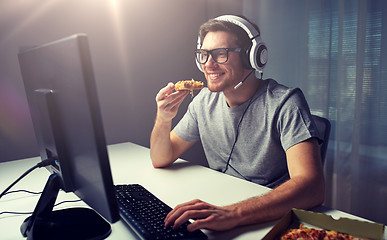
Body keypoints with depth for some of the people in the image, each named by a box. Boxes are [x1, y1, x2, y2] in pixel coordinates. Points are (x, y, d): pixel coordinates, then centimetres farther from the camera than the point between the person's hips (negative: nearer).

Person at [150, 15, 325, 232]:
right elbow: (161, 159, 5)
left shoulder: (284, 103, -16)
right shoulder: (205, 100, 0)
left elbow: (312, 187, -28)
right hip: (218, 207, 4)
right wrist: (163, 119, -14)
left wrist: (232, 214, -40)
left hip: (272, 217, -4)